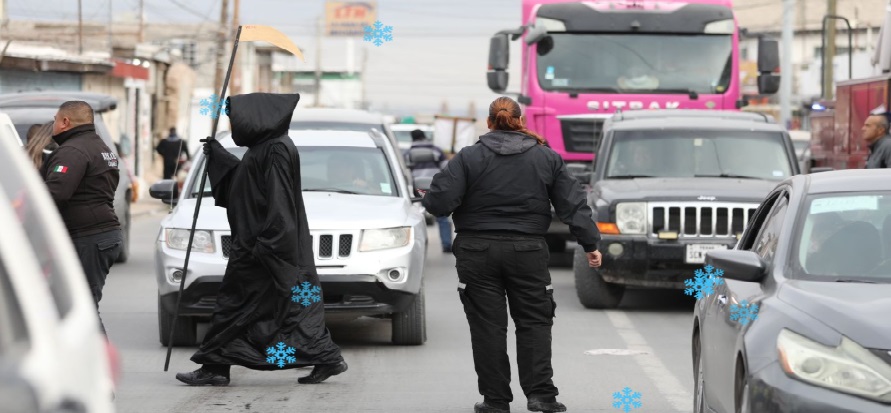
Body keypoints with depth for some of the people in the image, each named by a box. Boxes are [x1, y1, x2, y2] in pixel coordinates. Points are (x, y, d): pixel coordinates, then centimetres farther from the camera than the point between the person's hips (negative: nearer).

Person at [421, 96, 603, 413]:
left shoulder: (468, 158, -4)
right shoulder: (547, 158, 4)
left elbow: (439, 202, -11)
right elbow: (573, 204, 3)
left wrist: (430, 198, 12)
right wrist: (590, 244, 8)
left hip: (478, 253, -1)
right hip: (528, 253, 1)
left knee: (487, 325, 3)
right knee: (534, 322, 8)